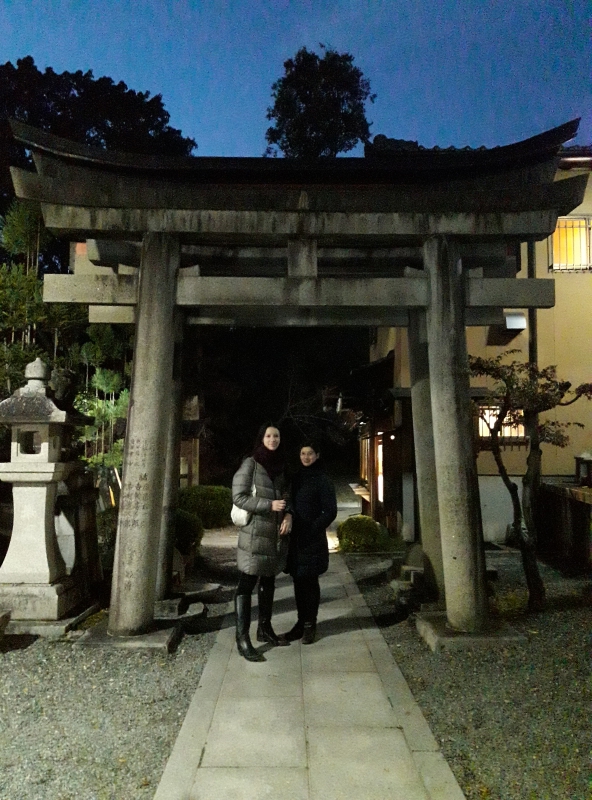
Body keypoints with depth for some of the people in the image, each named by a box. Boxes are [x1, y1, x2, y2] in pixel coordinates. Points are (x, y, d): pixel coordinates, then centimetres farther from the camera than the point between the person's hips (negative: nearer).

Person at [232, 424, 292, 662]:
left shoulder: (279, 466, 10)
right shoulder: (250, 464, -7)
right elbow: (238, 497, -13)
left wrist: (288, 514, -3)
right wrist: (269, 505, -18)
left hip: (276, 533, 7)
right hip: (255, 533, -6)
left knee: (268, 581, 16)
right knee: (247, 583, -5)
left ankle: (265, 628, 29)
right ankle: (242, 638, -1)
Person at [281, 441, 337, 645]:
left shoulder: (322, 481, -5)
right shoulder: (296, 478, 11)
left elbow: (330, 511, -7)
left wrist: (313, 529, -15)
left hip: (313, 540, -5)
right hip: (296, 538, 5)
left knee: (310, 581, 1)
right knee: (298, 581, 9)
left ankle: (310, 625, 12)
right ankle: (301, 623, 19)